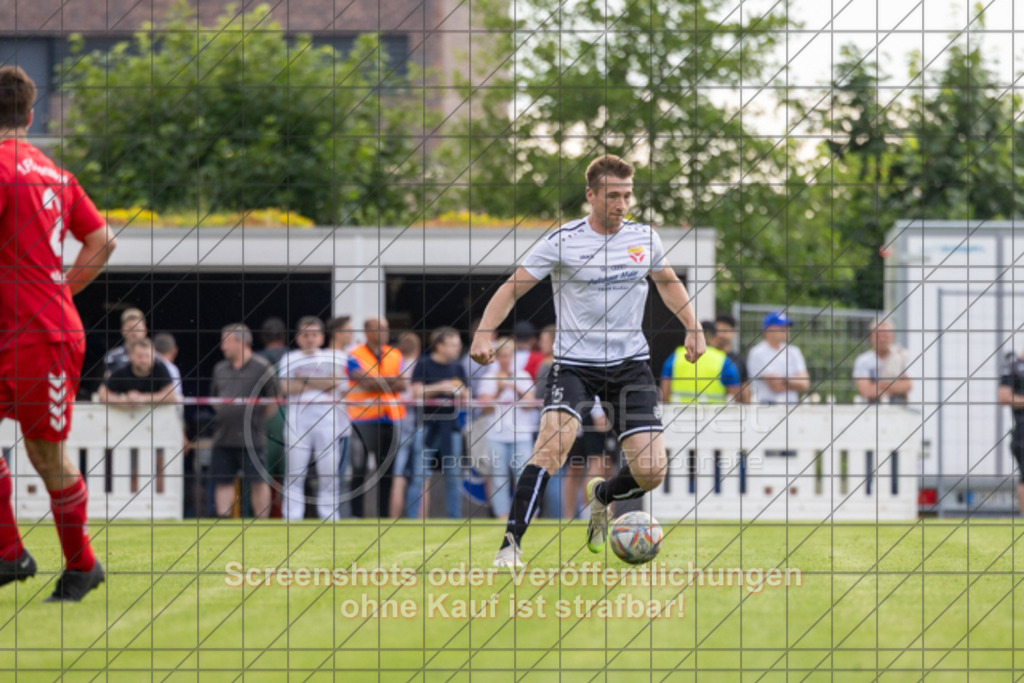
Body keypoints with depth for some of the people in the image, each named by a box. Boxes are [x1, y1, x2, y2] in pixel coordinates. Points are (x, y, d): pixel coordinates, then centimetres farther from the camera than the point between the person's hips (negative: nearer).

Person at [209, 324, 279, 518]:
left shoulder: (261, 368, -3)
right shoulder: (220, 369, 14)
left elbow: (274, 402, -3)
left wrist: (256, 421, -1)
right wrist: (224, 415, 13)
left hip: (251, 438, -6)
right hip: (223, 438, 6)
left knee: (258, 481, -4)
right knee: (222, 480, 5)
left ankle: (262, 522, 1)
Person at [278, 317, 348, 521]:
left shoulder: (334, 357, 10)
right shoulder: (289, 359, 11)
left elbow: (334, 383, -6)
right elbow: (286, 387, -4)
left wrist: (304, 380, -2)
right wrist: (319, 384, -4)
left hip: (327, 418, 0)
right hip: (297, 418, 0)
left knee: (329, 473, -1)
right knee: (293, 473, -3)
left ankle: (329, 518, 4)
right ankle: (291, 519, 0)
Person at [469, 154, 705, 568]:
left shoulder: (644, 238, 4)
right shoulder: (562, 242, -8)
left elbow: (667, 281, 25)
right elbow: (513, 288, -5)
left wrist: (693, 327, 15)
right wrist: (484, 333, -20)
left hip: (631, 363, 3)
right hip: (575, 362, -3)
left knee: (651, 472, -6)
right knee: (553, 443, -29)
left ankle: (602, 496, 30)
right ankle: (511, 544, -24)